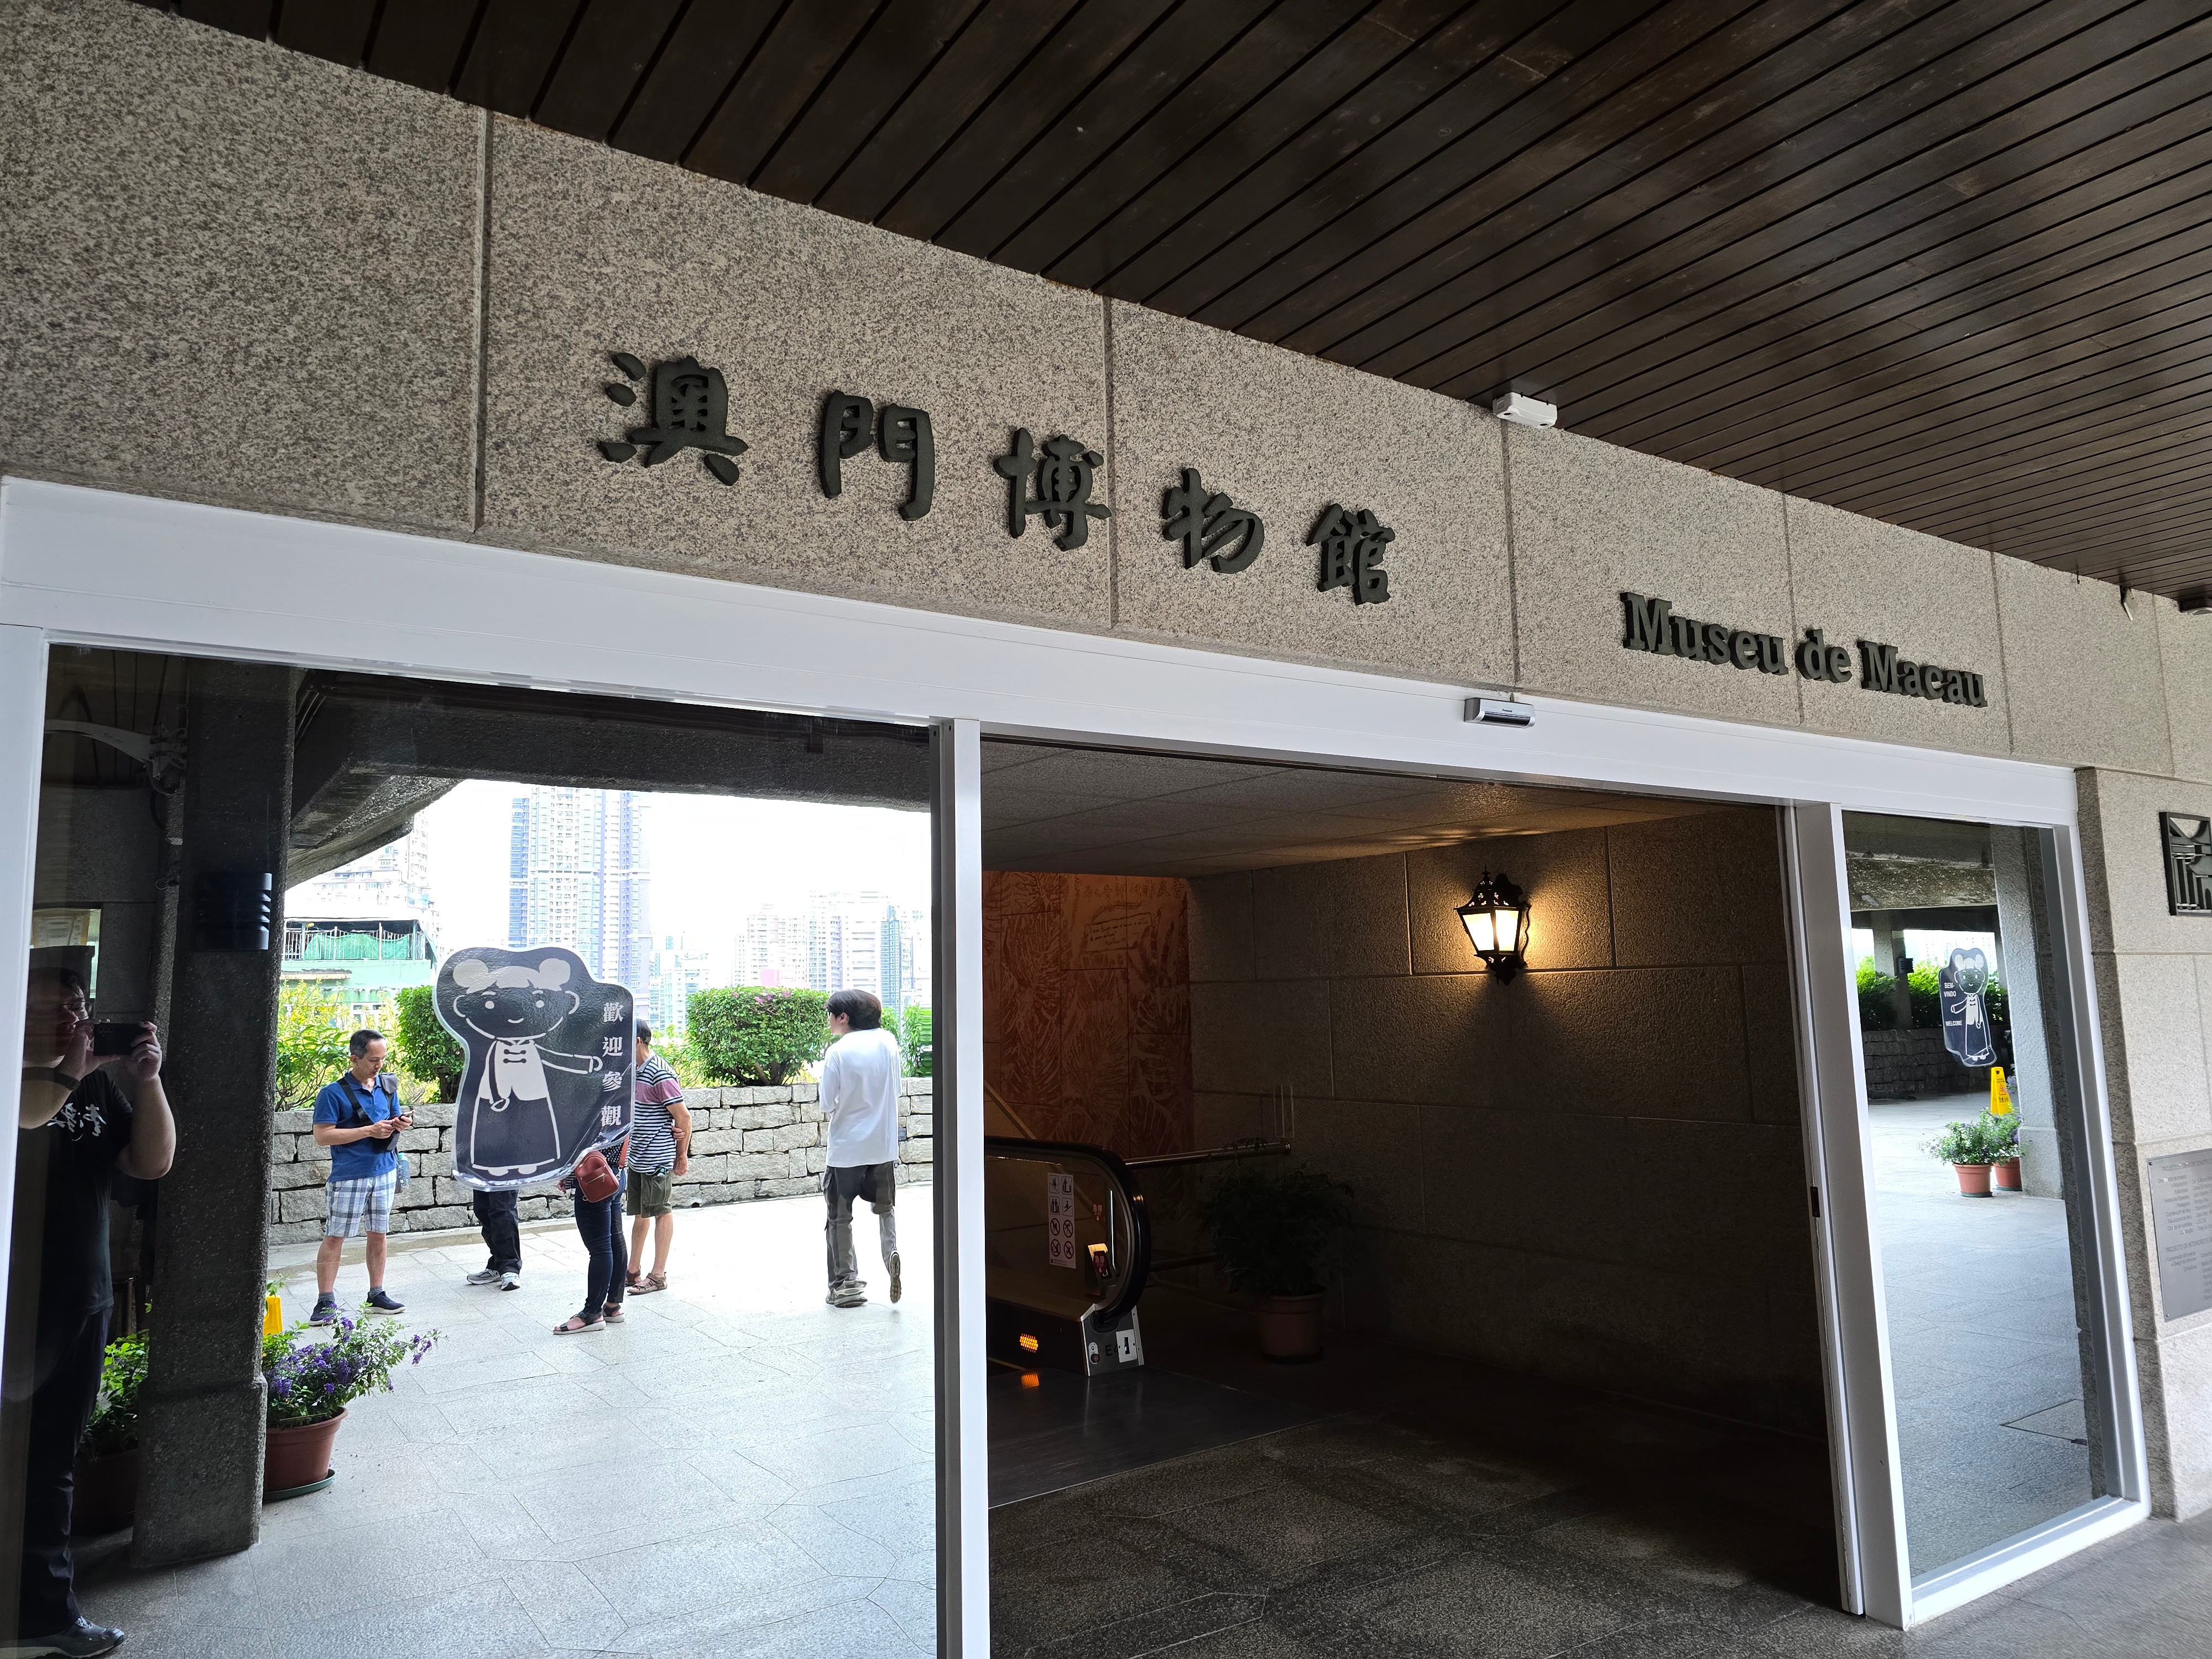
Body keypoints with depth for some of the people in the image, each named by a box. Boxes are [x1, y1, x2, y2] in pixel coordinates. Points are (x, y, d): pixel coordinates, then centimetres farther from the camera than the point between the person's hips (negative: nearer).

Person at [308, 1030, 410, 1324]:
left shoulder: (387, 1087, 8)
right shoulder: (333, 1094, -10)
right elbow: (322, 1136, -15)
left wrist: (401, 1122, -5)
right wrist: (369, 1131, -20)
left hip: (385, 1171, 5)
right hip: (349, 1176, -5)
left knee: (378, 1234, 11)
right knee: (334, 1238, -2)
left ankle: (377, 1295, 19)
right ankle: (326, 1301, 5)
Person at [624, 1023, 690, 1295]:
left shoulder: (660, 1074, -19)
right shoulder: (634, 1070, 9)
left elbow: (683, 1117, -15)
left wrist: (682, 1156, -8)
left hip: (658, 1159, -9)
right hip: (637, 1158, 9)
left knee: (662, 1212, 2)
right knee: (639, 1213, 16)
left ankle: (658, 1275, 10)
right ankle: (633, 1271, 26)